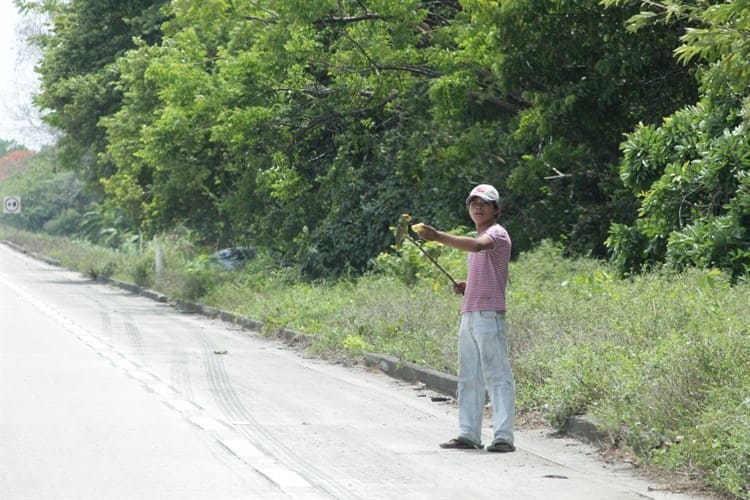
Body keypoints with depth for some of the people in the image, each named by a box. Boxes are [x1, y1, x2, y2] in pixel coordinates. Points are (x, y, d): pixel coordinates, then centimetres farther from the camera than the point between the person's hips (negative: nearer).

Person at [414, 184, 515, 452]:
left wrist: (439, 237, -38)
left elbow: (477, 246, -29)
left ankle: (504, 436, -12)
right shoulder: (477, 238, 22)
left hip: (489, 314, -10)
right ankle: (468, 434, 15)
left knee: (497, 375, -10)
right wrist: (465, 286, 10)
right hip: (469, 315, 10)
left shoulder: (497, 234, -6)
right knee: (469, 377, 10)